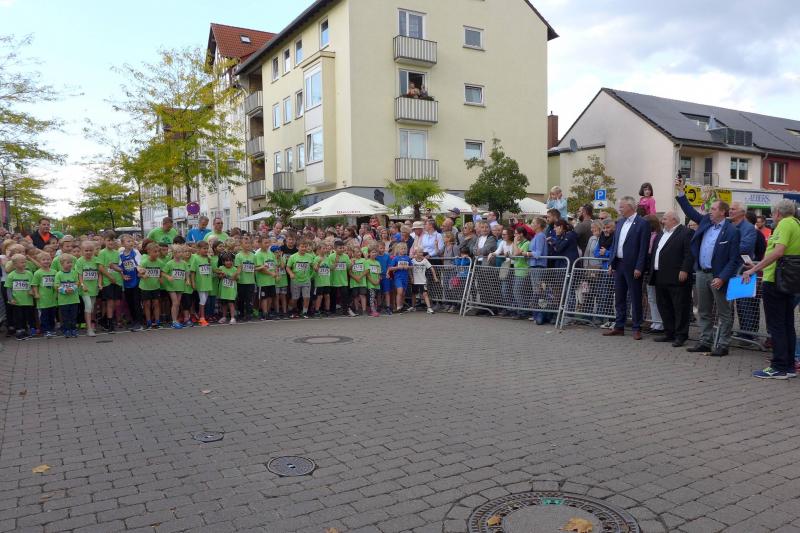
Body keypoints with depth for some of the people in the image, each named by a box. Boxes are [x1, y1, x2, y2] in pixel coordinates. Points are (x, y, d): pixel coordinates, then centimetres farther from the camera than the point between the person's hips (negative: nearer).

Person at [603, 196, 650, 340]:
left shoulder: (642, 223, -9)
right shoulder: (620, 222, 12)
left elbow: (643, 248, -13)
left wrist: (639, 268, -17)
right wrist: (611, 263, 9)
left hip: (633, 266, -7)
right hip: (618, 264, 7)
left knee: (635, 298, 1)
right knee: (619, 298, 11)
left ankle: (637, 328, 9)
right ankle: (619, 327, 20)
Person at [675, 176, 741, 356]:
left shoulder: (731, 231, -10)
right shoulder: (705, 221, 8)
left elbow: (734, 259, -12)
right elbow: (690, 211, 17)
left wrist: (722, 278, -18)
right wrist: (680, 191, 10)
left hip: (717, 276, -7)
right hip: (701, 273, 7)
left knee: (723, 313, 4)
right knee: (704, 312, 13)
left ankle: (723, 345, 9)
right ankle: (705, 342, 22)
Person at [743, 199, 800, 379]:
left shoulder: (785, 223, -12)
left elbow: (779, 251, -25)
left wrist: (754, 269, -24)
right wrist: (760, 267, 28)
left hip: (775, 281, -9)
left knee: (776, 325, -4)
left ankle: (779, 367, -1)